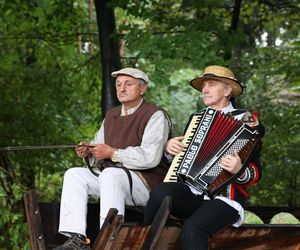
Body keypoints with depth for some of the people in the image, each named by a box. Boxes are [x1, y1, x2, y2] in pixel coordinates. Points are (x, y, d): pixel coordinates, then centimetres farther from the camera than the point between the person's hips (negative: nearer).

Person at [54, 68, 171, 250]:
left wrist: (112, 153, -19)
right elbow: (99, 149, 19)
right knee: (74, 174, -8)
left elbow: (150, 157, -22)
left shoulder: (155, 116, -9)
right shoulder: (112, 115, 17)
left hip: (149, 184, -8)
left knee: (110, 174, -34)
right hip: (114, 181, 8)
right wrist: (88, 151, -5)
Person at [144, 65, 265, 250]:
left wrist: (239, 170, -26)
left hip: (224, 198, -4)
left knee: (192, 229, -34)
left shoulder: (244, 120, 3)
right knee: (161, 193, -29)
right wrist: (169, 147, 4)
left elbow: (255, 174, -3)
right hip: (191, 192, 5)